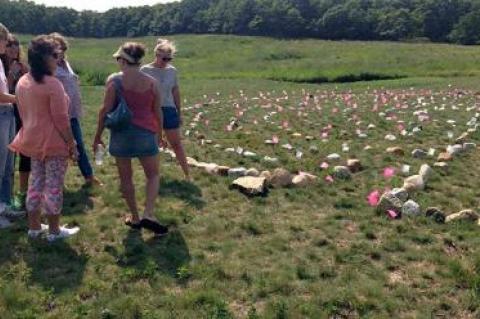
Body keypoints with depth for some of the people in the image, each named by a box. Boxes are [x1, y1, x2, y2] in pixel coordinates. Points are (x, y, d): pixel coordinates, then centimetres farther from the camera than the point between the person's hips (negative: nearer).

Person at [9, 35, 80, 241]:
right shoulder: (52, 84, -19)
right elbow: (61, 119, -18)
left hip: (33, 141, 8)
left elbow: (23, 114, 12)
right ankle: (54, 230, 14)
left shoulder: (22, 82, 6)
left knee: (35, 183, 16)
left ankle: (34, 226, 27)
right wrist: (72, 144, -11)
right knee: (54, 186, 3)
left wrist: (30, 133, 21)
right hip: (54, 143, -8)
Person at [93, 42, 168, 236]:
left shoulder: (114, 80, -5)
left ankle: (134, 217, 20)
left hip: (120, 133, -1)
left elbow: (106, 110, -6)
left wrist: (98, 136, 4)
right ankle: (148, 215, -2)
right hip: (145, 133, 1)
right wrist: (159, 135, 21)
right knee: (153, 175, 14)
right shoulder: (151, 82, 1)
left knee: (125, 177, 13)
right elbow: (157, 113, 7)